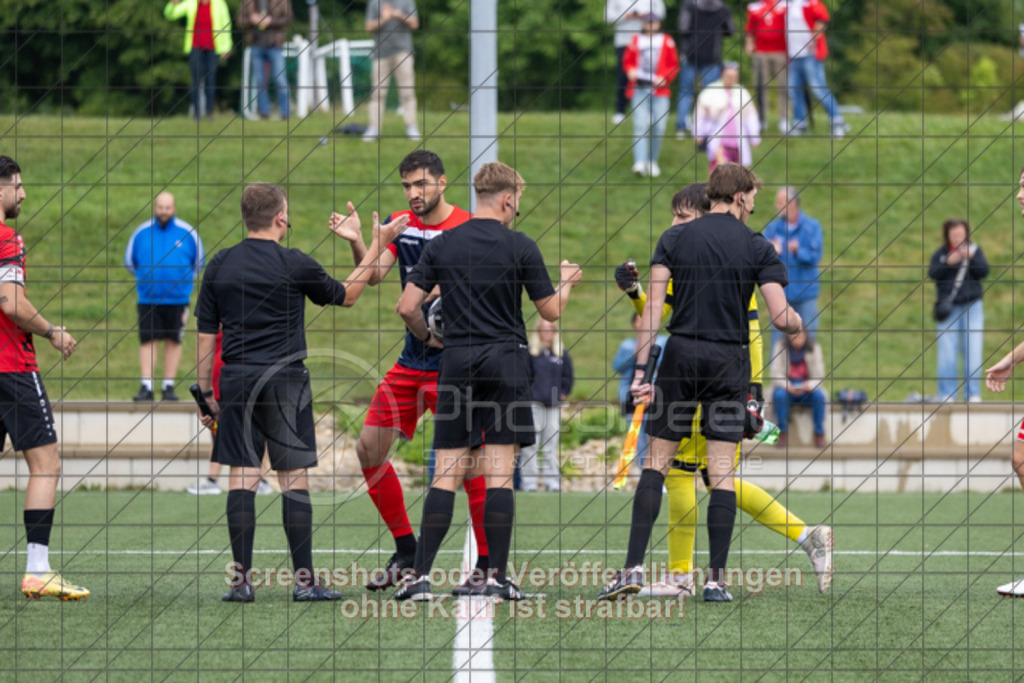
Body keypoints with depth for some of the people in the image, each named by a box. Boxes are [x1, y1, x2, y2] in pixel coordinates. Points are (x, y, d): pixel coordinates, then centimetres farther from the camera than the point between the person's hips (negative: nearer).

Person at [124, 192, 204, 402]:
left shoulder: (187, 233, 0)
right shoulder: (141, 233, 2)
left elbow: (199, 261, 14)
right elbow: (130, 261, 16)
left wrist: (184, 279, 11)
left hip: (178, 298, 0)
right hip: (148, 298, 0)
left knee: (173, 341, 4)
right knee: (148, 341, -5)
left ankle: (169, 386, 11)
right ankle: (146, 387, -7)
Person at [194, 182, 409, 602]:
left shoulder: (220, 266, 5)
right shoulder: (295, 265, -5)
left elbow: (206, 335, 7)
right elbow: (346, 295, 12)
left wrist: (206, 393, 13)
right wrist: (377, 246, 20)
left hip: (236, 380, 3)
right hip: (285, 379, -3)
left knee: (242, 477, 3)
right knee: (294, 478, 1)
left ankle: (241, 579, -1)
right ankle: (304, 580, 0)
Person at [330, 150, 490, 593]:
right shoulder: (400, 225, 7)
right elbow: (374, 274, -3)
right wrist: (357, 242, -21)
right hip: (411, 361, 7)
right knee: (369, 449, 4)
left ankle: (489, 564, 0)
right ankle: (405, 554, 16)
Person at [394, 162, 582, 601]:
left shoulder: (442, 245, 4)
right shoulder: (520, 247, -3)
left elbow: (407, 307, 0)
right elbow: (551, 312, 3)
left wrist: (427, 337, 19)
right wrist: (567, 283, 23)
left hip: (457, 363, 2)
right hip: (506, 359, -2)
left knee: (447, 473, 3)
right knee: (499, 472, 0)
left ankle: (421, 576, -4)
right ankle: (496, 577, -3)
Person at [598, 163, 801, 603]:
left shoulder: (675, 238, 4)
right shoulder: (756, 247, 0)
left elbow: (653, 307, -3)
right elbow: (780, 316, -5)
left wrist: (640, 369, -4)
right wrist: (799, 323, 18)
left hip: (681, 353, 1)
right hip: (729, 360, -1)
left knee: (656, 464, 6)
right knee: (722, 473, 2)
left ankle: (634, 567, -4)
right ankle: (716, 578, -1)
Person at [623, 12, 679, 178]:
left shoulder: (667, 41, 8)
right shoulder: (636, 40, 11)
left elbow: (674, 64, 7)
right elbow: (628, 60, 16)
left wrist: (664, 78, -9)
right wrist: (631, 71, -5)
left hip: (660, 89, 1)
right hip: (639, 88, 0)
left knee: (658, 126, -1)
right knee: (640, 124, -12)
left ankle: (653, 161, 15)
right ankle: (640, 162, -20)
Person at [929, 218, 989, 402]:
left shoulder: (974, 250, 6)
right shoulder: (940, 254, 5)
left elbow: (984, 272, -5)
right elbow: (933, 273, -9)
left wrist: (971, 258, -20)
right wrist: (949, 262, -24)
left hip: (972, 306, 1)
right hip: (948, 308, 0)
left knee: (972, 351, -2)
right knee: (947, 353, -2)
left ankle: (972, 394, 3)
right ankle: (946, 395, 2)